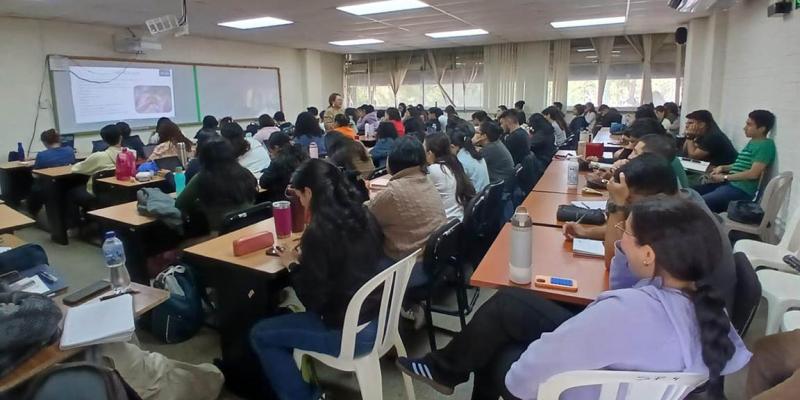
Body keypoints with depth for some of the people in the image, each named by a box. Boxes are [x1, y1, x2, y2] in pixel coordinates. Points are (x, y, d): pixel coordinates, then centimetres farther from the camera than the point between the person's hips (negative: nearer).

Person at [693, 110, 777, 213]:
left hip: (741, 190, -10)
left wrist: (725, 177, -12)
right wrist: (723, 167, 9)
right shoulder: (752, 142, 18)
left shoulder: (766, 145, -11)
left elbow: (753, 173, -19)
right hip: (730, 183, 10)